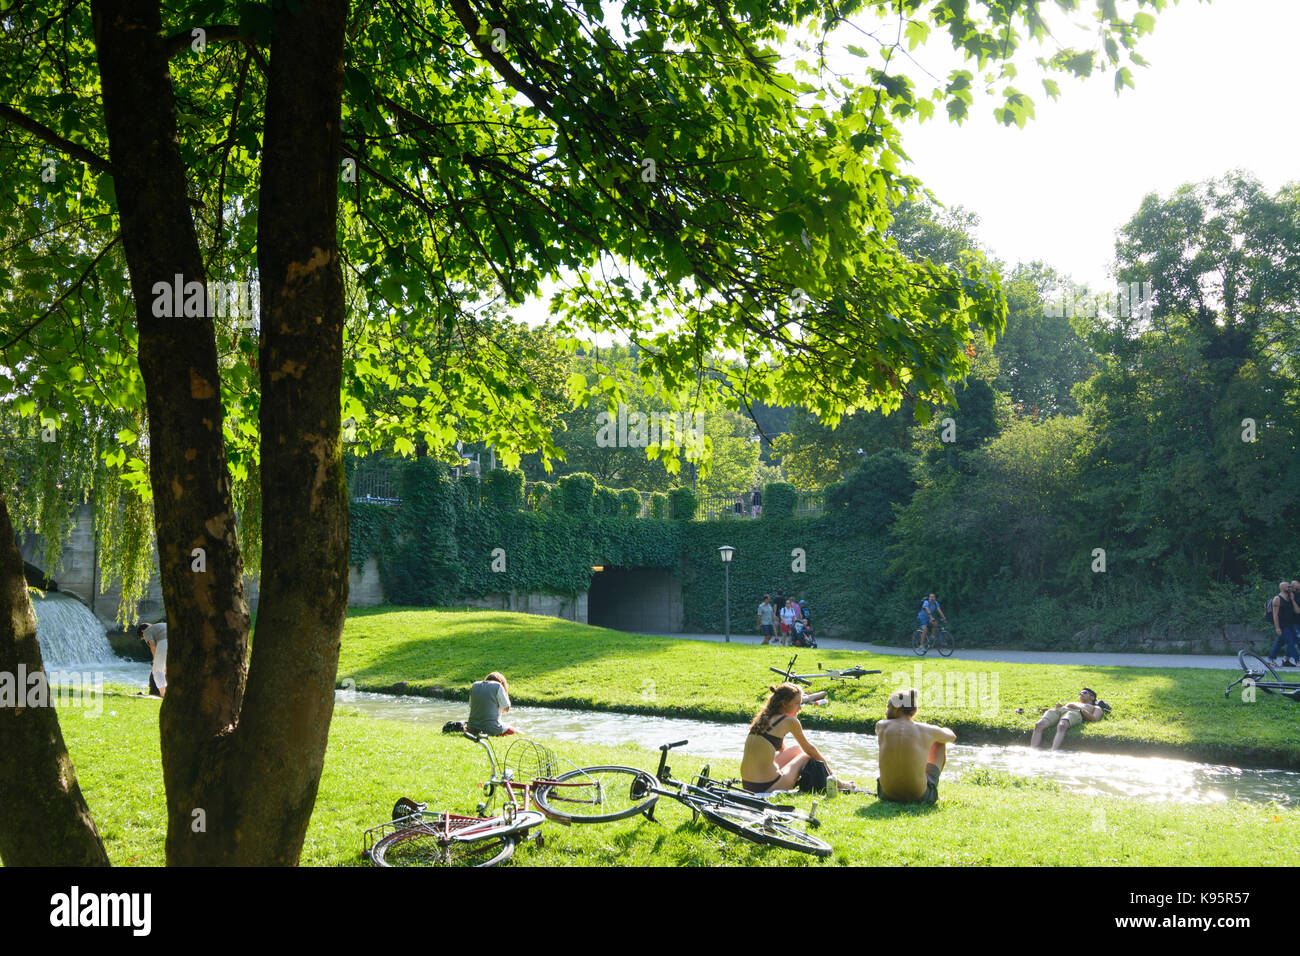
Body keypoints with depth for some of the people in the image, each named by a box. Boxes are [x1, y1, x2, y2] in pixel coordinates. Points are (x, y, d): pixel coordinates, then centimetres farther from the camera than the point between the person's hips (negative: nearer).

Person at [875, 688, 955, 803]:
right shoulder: (928, 731, -8)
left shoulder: (881, 726, -5)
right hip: (920, 796, -2)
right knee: (940, 741, 21)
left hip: (887, 794, 2)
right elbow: (952, 737, 17)